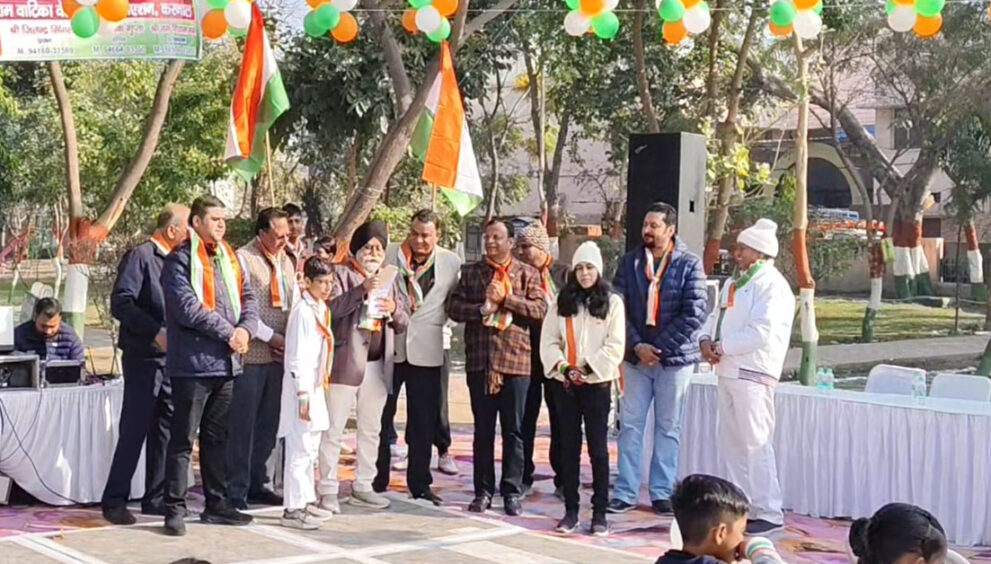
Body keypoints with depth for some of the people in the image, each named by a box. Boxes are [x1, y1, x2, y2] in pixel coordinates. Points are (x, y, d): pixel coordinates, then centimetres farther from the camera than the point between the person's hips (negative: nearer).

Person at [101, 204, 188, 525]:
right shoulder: (140, 257, -8)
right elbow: (121, 303, -17)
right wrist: (156, 332, -22)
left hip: (171, 357, 8)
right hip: (143, 358, -8)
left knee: (165, 429, 9)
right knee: (134, 430, -5)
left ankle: (156, 498, 17)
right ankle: (114, 501, 2)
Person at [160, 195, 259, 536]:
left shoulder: (231, 260, 16)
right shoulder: (180, 261, -8)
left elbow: (248, 299, 13)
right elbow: (188, 308, -18)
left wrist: (245, 329, -8)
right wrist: (228, 332, -14)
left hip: (227, 363, 7)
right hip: (193, 363, -7)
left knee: (217, 437, 15)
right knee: (183, 438, -3)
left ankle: (216, 504, 24)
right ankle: (175, 509, 0)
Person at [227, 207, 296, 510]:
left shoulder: (285, 261, 16)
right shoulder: (243, 258, -7)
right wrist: (271, 336, -13)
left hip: (280, 353, 7)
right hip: (251, 353, -7)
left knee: (268, 424, 11)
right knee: (242, 425, -2)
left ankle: (258, 484, 20)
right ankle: (236, 490, 3)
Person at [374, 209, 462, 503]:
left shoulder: (451, 262, 3)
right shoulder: (390, 256, 2)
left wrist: (435, 322, -1)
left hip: (426, 349, 0)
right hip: (389, 346, 0)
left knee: (424, 420, 5)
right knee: (381, 415, 5)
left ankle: (420, 483, 15)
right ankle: (377, 480, 17)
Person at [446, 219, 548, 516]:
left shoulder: (527, 273, 6)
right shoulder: (470, 272, 11)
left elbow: (539, 309, -5)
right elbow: (454, 307, 3)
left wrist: (506, 298, -12)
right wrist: (482, 309, -12)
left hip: (515, 360, -1)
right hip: (479, 359, 2)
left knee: (513, 430, 3)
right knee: (483, 429, 7)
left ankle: (512, 491, 9)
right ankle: (483, 490, 14)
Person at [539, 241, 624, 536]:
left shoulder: (612, 302, 1)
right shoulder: (562, 303, 9)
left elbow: (615, 346, -5)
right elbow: (548, 341, 4)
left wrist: (587, 368, -14)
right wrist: (563, 367, -11)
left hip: (597, 382, -3)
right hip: (564, 382, 3)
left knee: (598, 448, -1)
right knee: (569, 447, 6)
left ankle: (600, 513, 3)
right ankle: (571, 510, 12)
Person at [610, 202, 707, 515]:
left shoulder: (689, 265, -5)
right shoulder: (630, 262, 5)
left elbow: (695, 314, -12)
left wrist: (658, 347, -14)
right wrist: (636, 345, -11)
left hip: (674, 358, -3)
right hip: (636, 357, 3)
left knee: (668, 428, 6)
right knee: (630, 425, 4)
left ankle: (662, 494, 13)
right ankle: (625, 493, 10)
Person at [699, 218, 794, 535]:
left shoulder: (772, 285, -12)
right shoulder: (735, 282, 18)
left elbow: (761, 332, -22)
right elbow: (718, 315, 20)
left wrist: (722, 347, -16)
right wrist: (706, 339, -1)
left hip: (752, 373, -9)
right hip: (728, 370, 10)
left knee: (755, 443, -9)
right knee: (730, 440, 13)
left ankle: (769, 513, -4)